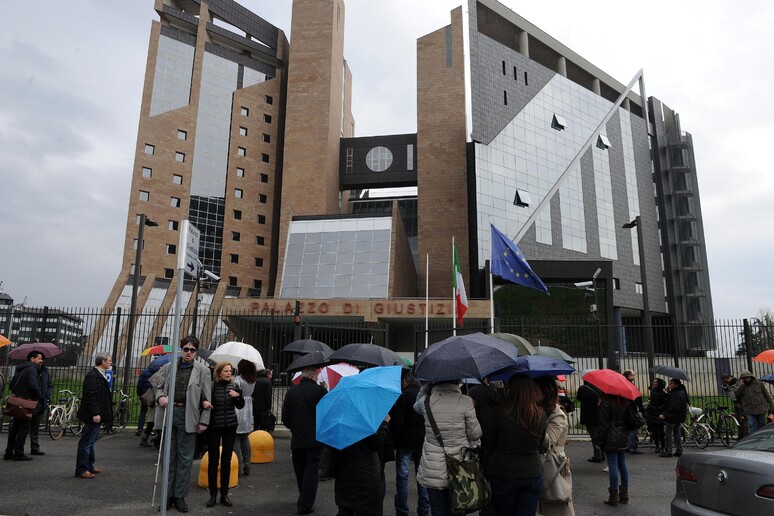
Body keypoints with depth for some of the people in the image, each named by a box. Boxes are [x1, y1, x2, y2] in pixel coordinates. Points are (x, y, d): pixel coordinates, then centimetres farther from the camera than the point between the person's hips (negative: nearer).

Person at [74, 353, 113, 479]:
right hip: (93, 415, -11)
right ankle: (81, 469, 4)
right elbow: (90, 396, -22)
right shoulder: (92, 375, -17)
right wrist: (95, 413, -25)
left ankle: (89, 466, 28)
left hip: (97, 415, 11)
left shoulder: (100, 375, 15)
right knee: (87, 442, -3)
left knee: (90, 441, 18)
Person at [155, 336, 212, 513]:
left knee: (185, 458, 6)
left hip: (188, 416, -2)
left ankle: (180, 496, 17)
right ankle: (168, 494, 22)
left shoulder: (203, 370, 0)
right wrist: (160, 397, -11)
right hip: (169, 414, 2)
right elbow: (160, 387, 12)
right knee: (169, 456, 12)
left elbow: (207, 398, -1)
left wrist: (204, 421, -6)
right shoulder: (168, 367, 8)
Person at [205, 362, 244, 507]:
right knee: (213, 460, 2)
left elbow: (240, 406, 7)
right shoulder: (211, 386, -9)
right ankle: (213, 494, 15)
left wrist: (238, 396, -11)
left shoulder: (233, 386, 2)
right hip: (213, 427, -3)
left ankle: (224, 494, 18)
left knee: (226, 460, 8)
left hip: (230, 426, 3)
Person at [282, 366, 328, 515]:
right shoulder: (320, 390, -12)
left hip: (297, 439, 3)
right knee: (311, 471, 5)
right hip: (315, 439, -3)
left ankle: (304, 501, 32)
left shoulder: (291, 391, -2)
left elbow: (285, 418, 1)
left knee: (300, 471, 18)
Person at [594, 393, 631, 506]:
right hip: (623, 439, 7)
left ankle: (614, 497, 4)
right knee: (622, 465, 15)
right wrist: (626, 435, 21)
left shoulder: (606, 402, -16)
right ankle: (624, 495, 23)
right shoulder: (625, 401, 6)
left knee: (613, 466, -2)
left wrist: (598, 441, -7)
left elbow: (603, 424, -15)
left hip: (611, 440, -7)